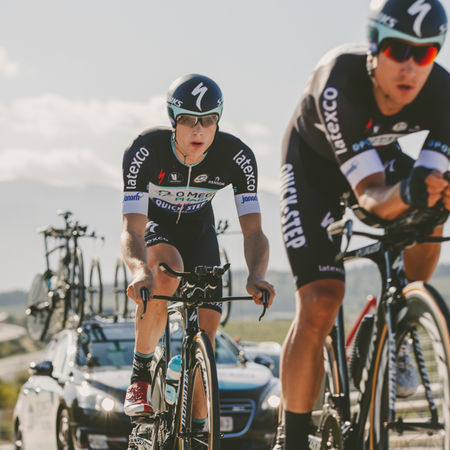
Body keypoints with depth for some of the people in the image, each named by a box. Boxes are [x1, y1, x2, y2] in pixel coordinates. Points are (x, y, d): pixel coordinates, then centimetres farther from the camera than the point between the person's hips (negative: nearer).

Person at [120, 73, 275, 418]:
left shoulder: (237, 156, -28)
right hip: (154, 225, -2)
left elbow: (253, 231, -30)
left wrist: (256, 275, -51)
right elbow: (131, 230, -40)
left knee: (206, 332, -10)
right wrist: (140, 270, -62)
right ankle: (140, 377, -20)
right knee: (166, 273, -38)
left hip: (198, 230, 3)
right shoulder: (145, 152, -34)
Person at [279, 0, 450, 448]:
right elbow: (370, 196, -44)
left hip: (378, 154, 5)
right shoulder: (340, 84, -41)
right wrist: (403, 194, -66)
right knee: (318, 306, -16)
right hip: (315, 163, -5)